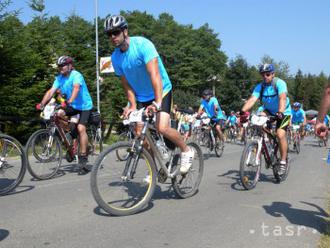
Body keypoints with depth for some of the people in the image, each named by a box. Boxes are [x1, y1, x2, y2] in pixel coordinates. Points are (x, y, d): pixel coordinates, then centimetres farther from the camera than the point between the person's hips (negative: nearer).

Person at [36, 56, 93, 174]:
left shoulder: (76, 75, -19)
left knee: (81, 128, -22)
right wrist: (41, 104, -22)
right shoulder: (59, 78, -1)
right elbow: (51, 91, -9)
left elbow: (76, 88, -37)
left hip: (84, 106, -6)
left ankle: (83, 157, -15)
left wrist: (69, 101, -53)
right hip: (72, 106, 6)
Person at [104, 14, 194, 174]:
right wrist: (133, 106, -15)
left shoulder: (142, 44, -23)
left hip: (161, 91, -6)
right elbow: (126, 84, 0)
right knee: (140, 134, -4)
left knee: (162, 128, -25)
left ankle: (186, 151, 2)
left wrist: (157, 102, -44)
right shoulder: (115, 58, -4)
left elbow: (154, 74, -33)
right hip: (141, 97, 6)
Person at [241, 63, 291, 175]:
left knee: (280, 135, -22)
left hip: (284, 112, -4)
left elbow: (282, 98, -38)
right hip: (269, 111, 4)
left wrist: (280, 112, -56)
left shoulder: (279, 83, -22)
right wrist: (243, 111, -44)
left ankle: (283, 161, -7)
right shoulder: (260, 86, -11)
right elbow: (252, 99, -26)